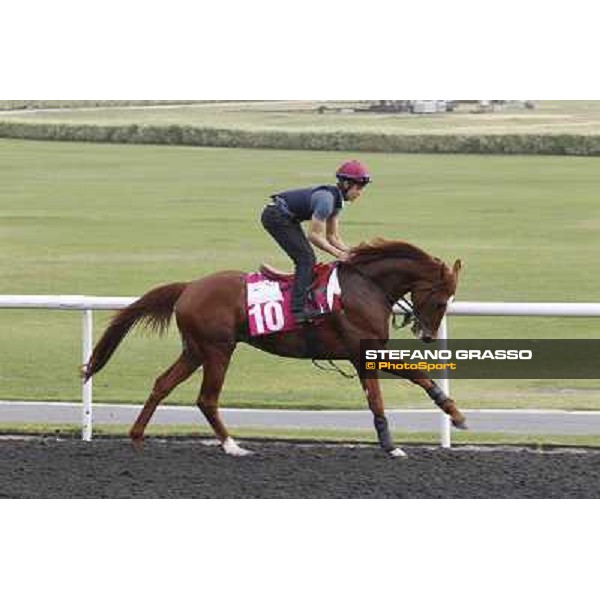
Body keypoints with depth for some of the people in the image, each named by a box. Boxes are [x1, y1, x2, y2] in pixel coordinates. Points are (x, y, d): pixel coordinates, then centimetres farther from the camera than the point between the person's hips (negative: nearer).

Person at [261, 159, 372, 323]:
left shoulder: (336, 200, 6)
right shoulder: (326, 199, -24)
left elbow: (332, 236, 13)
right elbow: (314, 236, -22)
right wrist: (339, 254, -18)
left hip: (286, 217, 10)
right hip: (275, 216, -10)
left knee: (307, 259, 12)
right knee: (306, 259, -15)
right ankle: (298, 309, -22)